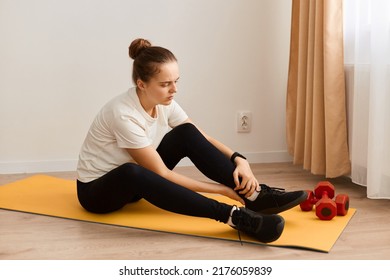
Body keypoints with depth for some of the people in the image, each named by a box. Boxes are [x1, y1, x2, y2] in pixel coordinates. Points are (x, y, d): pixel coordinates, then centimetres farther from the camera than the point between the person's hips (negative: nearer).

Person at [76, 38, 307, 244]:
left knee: (187, 134, -15)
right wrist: (221, 189, -27)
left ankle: (254, 194, -21)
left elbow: (203, 139, -5)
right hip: (97, 190, -7)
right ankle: (234, 215, -49)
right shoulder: (124, 114, -31)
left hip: (135, 181, 7)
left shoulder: (164, 103, -9)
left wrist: (239, 160, -25)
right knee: (132, 173, -44)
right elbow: (161, 174, -29)